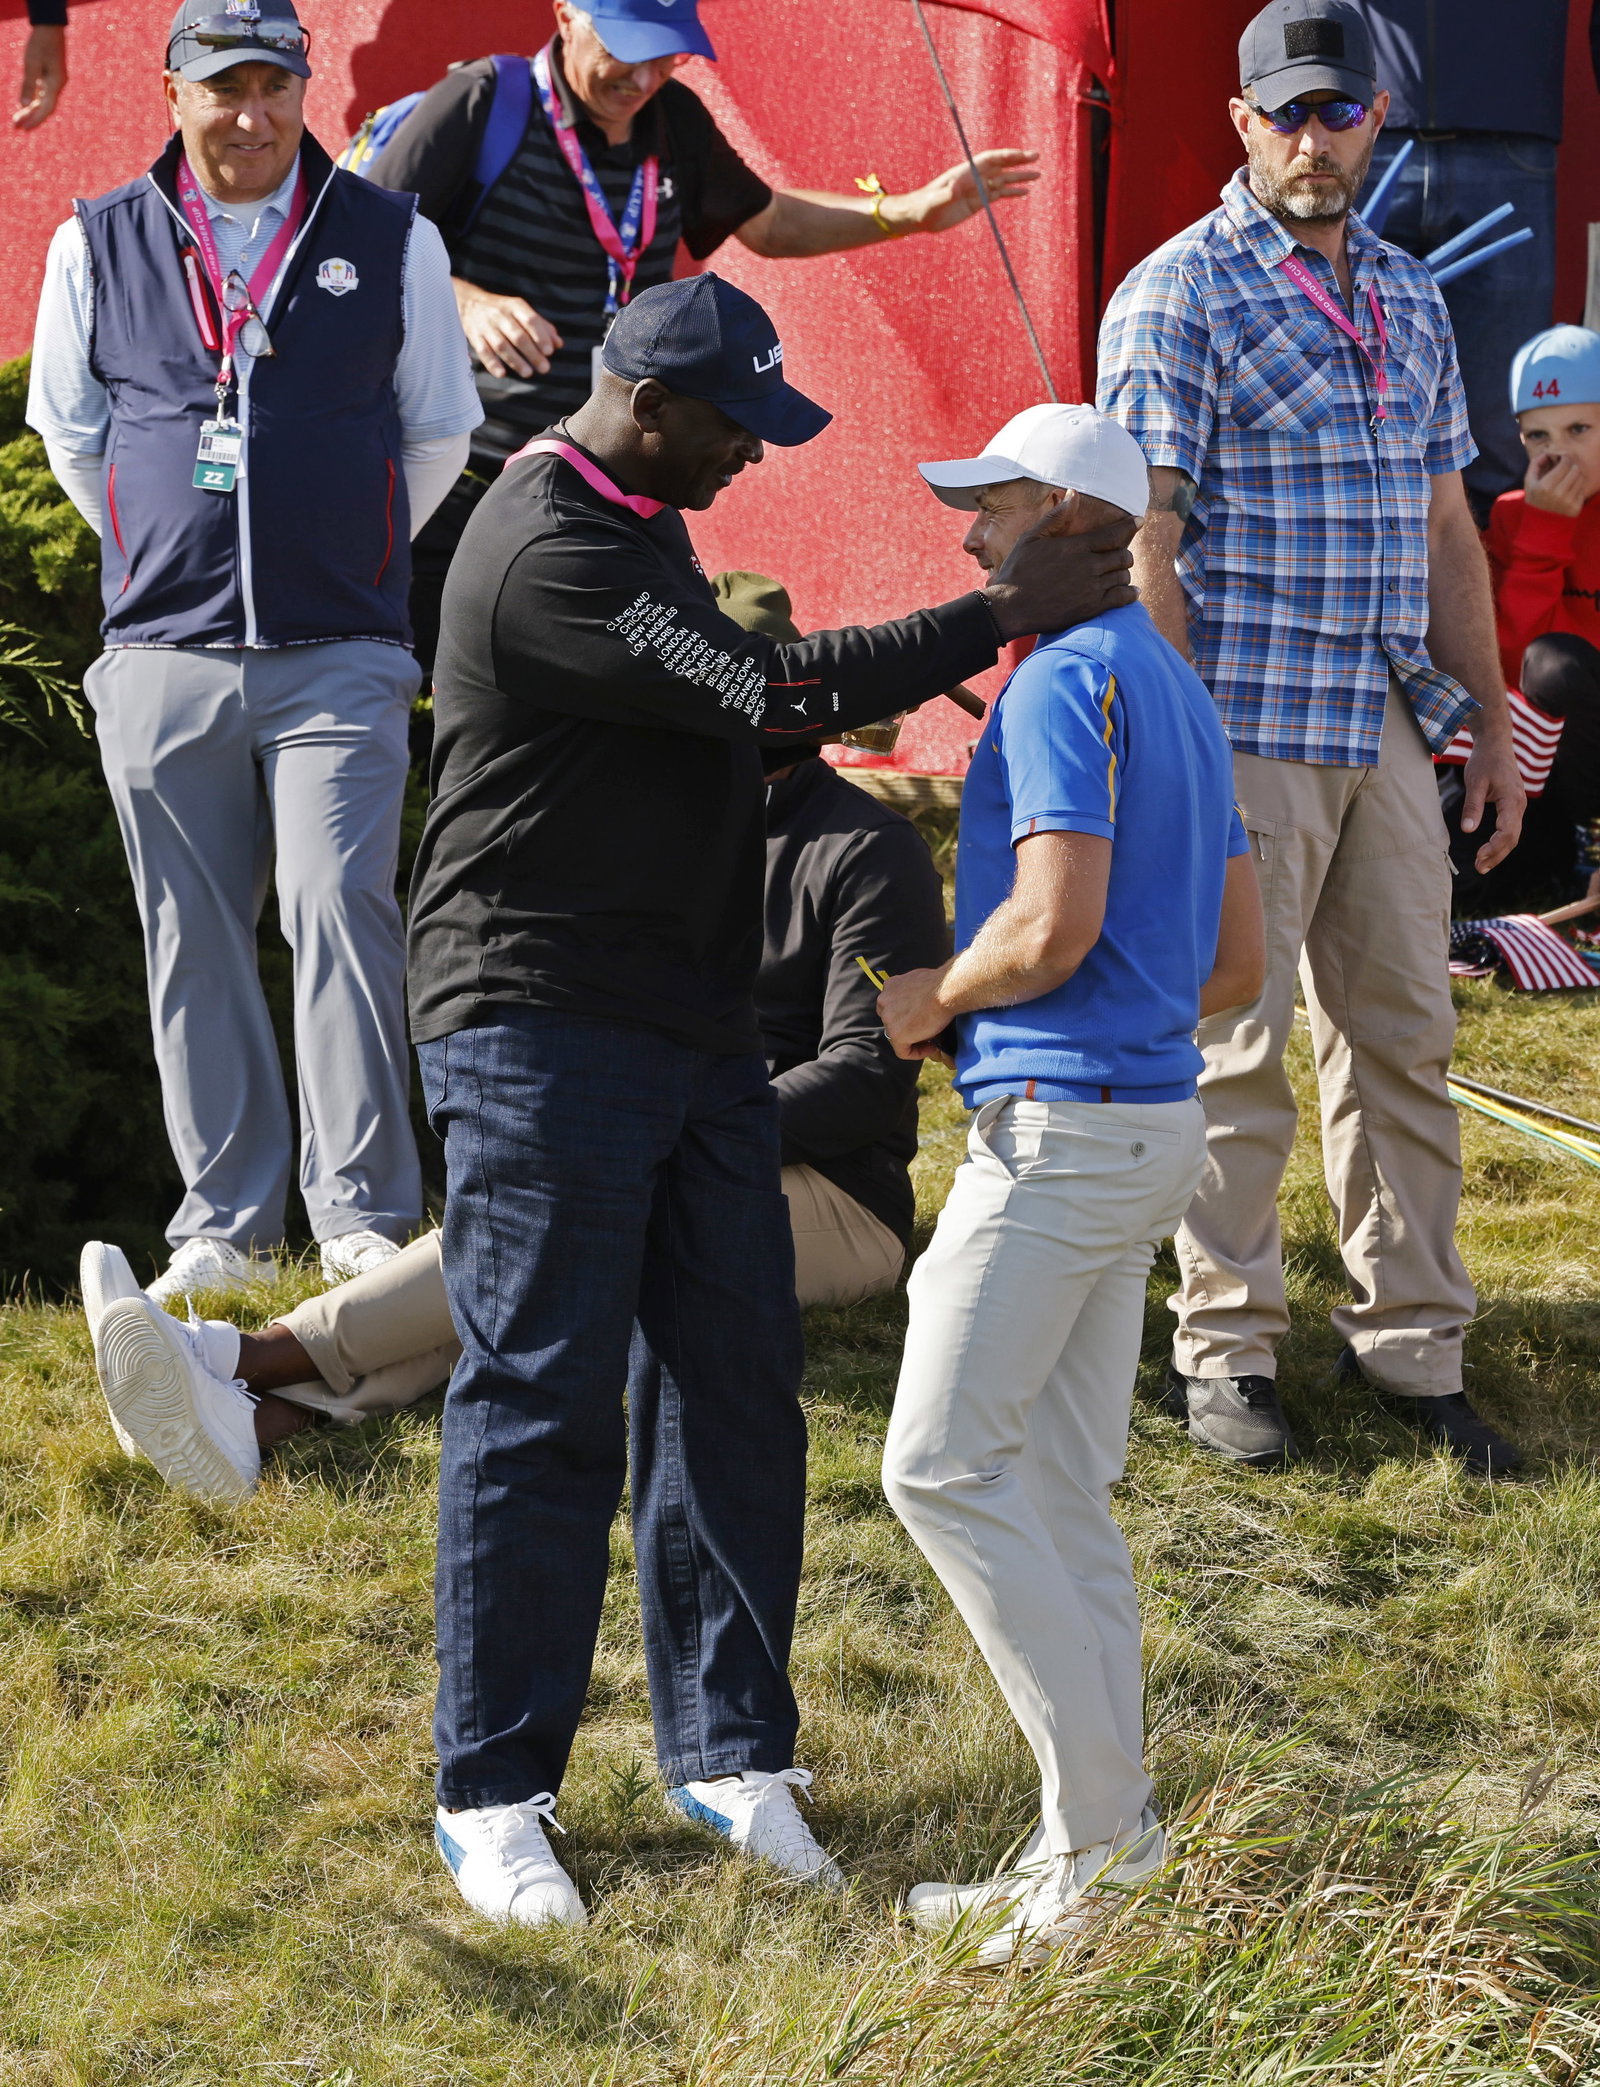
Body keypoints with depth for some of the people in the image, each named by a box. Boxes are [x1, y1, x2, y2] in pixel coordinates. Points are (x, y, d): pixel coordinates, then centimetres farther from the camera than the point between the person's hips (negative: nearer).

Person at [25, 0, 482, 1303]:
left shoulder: (393, 241, 5)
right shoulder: (100, 246, 7)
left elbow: (440, 435, 14)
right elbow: (68, 430, 18)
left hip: (339, 657, -2)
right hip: (162, 657, 2)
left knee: (341, 913, -11)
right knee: (196, 941, 4)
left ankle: (364, 1217, -6)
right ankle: (224, 1223, 12)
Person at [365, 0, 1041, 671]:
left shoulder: (674, 121, 9)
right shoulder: (479, 105, -10)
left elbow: (768, 223, 27)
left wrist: (912, 212, 17)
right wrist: (466, 301, -28)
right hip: (460, 488, -4)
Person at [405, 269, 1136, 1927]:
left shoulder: (638, 525, 15)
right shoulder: (546, 556, -18)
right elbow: (770, 693, -23)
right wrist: (997, 618, -20)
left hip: (694, 1032, 9)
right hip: (542, 1033, -9)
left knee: (731, 1384, 8)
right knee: (541, 1404, -4)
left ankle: (729, 1752, 17)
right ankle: (492, 1794, 5)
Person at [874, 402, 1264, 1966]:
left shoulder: (1063, 681, -12)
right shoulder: (1178, 694, 18)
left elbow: (1055, 924, -24)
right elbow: (1238, 964, 19)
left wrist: (931, 999, -5)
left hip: (1061, 1121, -10)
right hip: (1155, 1114, 10)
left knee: (942, 1464, -7)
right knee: (1062, 1490, 11)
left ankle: (1103, 1805, -6)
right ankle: (1080, 1858, 13)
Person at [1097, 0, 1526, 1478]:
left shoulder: (1411, 299, 15)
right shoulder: (1180, 292, -5)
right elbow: (1145, 541, -10)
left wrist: (1490, 716, 15)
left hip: (1388, 732, 6)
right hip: (1247, 730, -6)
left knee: (1402, 1035, 8)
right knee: (1237, 1048, 0)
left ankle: (1411, 1342, 17)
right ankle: (1227, 1349, 10)